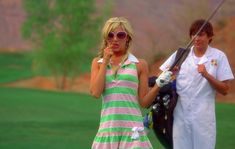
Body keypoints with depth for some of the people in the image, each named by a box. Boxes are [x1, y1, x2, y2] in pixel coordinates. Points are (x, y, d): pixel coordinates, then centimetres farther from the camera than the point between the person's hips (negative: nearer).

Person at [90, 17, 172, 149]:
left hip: (132, 128, -2)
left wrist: (158, 85, -11)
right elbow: (96, 92, -4)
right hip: (108, 127, 2)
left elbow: (144, 102, 5)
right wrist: (105, 61, -2)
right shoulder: (98, 63, 12)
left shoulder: (139, 65, 6)